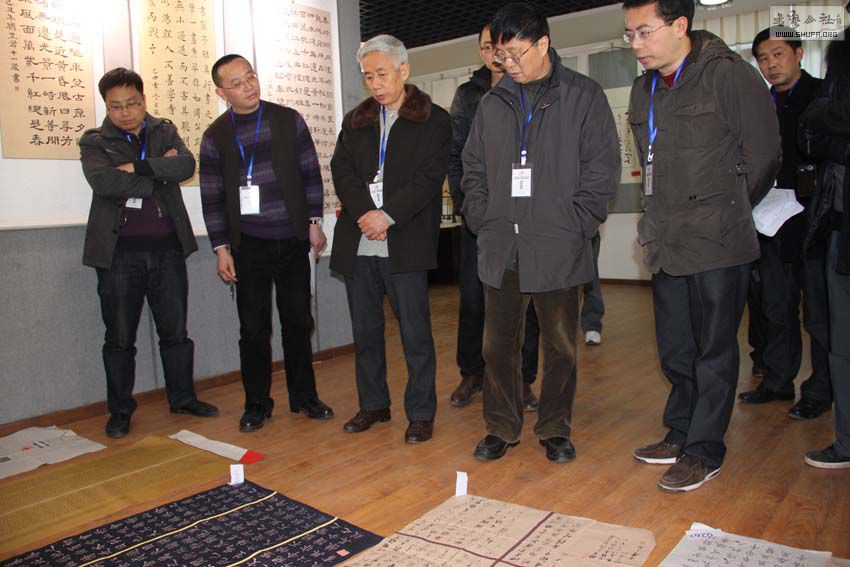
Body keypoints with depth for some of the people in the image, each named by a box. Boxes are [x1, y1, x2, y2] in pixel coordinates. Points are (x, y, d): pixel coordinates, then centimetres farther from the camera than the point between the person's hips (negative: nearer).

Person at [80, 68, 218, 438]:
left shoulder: (165, 131, 10)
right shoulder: (94, 142, 3)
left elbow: (186, 165, -8)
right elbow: (103, 182, -16)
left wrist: (138, 167, -14)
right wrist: (159, 172, -11)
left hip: (167, 248, 2)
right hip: (119, 252, -2)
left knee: (175, 330, 10)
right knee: (119, 337, 6)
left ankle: (183, 398, 25)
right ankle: (120, 411, 20)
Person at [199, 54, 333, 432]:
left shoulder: (288, 120, 4)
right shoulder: (215, 137, 3)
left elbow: (310, 174, 7)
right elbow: (212, 198, 4)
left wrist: (314, 221, 1)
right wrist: (221, 248, -1)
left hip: (293, 240, 1)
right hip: (249, 245, -1)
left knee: (298, 321, 8)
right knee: (253, 327, 3)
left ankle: (304, 396, 22)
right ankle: (257, 404, 18)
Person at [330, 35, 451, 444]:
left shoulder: (434, 121, 3)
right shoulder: (355, 121, 16)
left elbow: (429, 178, -7)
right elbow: (341, 170, 5)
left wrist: (388, 215, -16)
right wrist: (364, 215, -11)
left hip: (406, 243, -4)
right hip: (357, 243, 5)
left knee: (416, 334, 0)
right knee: (365, 331, 12)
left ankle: (421, 413, 14)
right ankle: (373, 405, 27)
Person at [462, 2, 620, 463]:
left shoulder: (583, 96, 2)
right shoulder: (492, 103, 12)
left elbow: (602, 169, -2)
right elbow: (473, 169, 16)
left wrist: (574, 226, -9)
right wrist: (482, 219, 3)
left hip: (558, 248, -3)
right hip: (500, 248, 3)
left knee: (560, 346, 7)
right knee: (498, 344, 9)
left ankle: (555, 430, 24)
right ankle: (501, 427, 24)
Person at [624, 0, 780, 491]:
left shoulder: (730, 75, -9)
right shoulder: (645, 89, 12)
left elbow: (763, 156, -6)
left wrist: (726, 215, 2)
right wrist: (665, 217, 11)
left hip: (718, 245, -7)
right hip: (667, 243, 7)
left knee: (714, 351, 3)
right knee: (676, 350, 16)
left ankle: (704, 451, 16)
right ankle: (680, 435, 31)